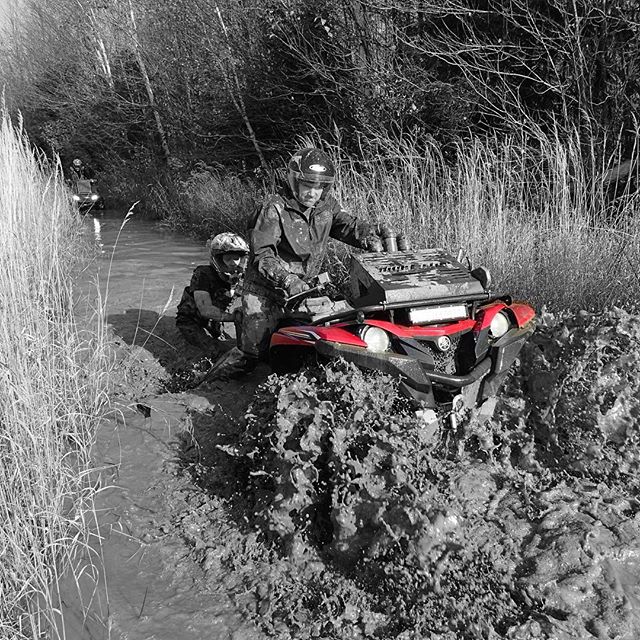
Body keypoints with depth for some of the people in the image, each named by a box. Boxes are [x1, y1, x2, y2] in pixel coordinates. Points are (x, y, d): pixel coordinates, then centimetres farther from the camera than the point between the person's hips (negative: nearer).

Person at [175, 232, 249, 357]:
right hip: (191, 321, -6)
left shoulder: (239, 278, -8)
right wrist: (233, 317, -45)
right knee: (216, 351, -24)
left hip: (213, 322, 6)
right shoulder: (203, 275, -27)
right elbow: (206, 310, -36)